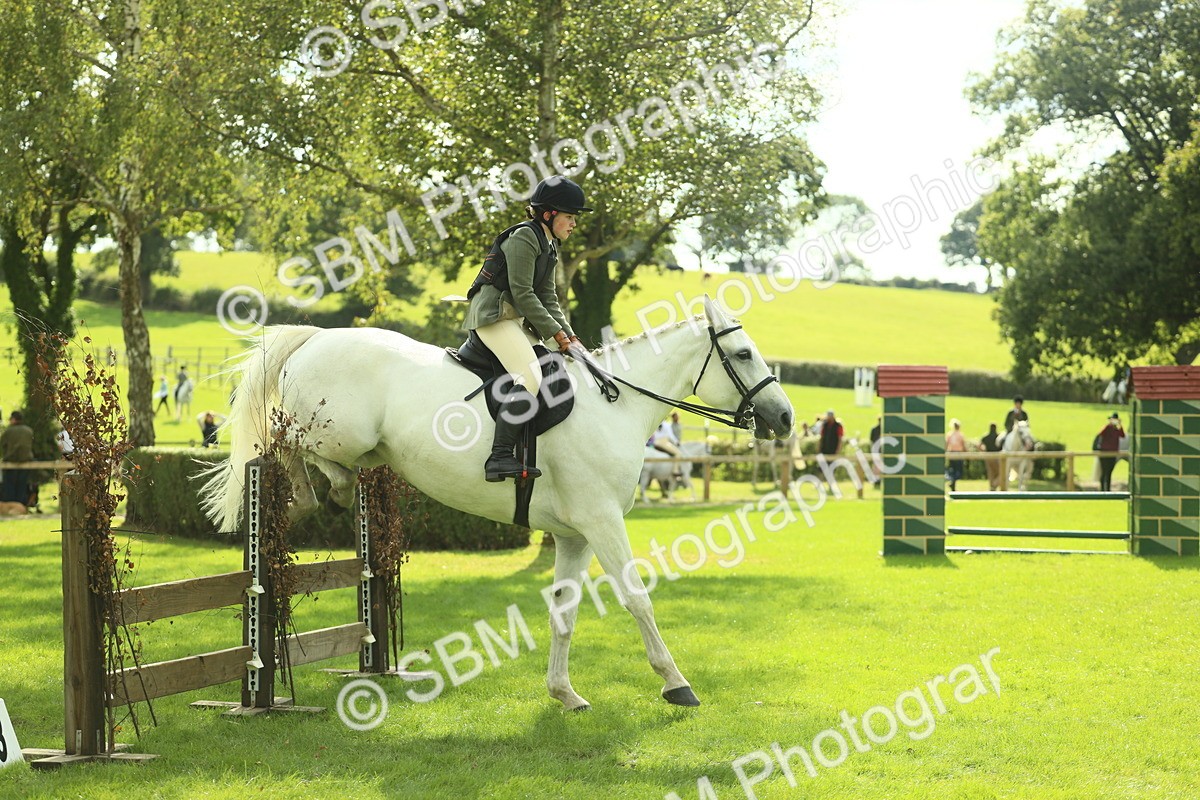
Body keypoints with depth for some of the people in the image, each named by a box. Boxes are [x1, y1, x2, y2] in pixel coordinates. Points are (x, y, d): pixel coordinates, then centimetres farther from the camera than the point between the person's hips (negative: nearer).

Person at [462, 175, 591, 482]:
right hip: (493, 315, -11)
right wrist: (557, 334, -16)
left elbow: (548, 298, 16)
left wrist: (570, 336, 3)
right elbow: (523, 294, -18)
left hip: (516, 319, 11)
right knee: (531, 375, -28)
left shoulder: (550, 246, 18)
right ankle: (499, 457, -37)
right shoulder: (523, 237, -12)